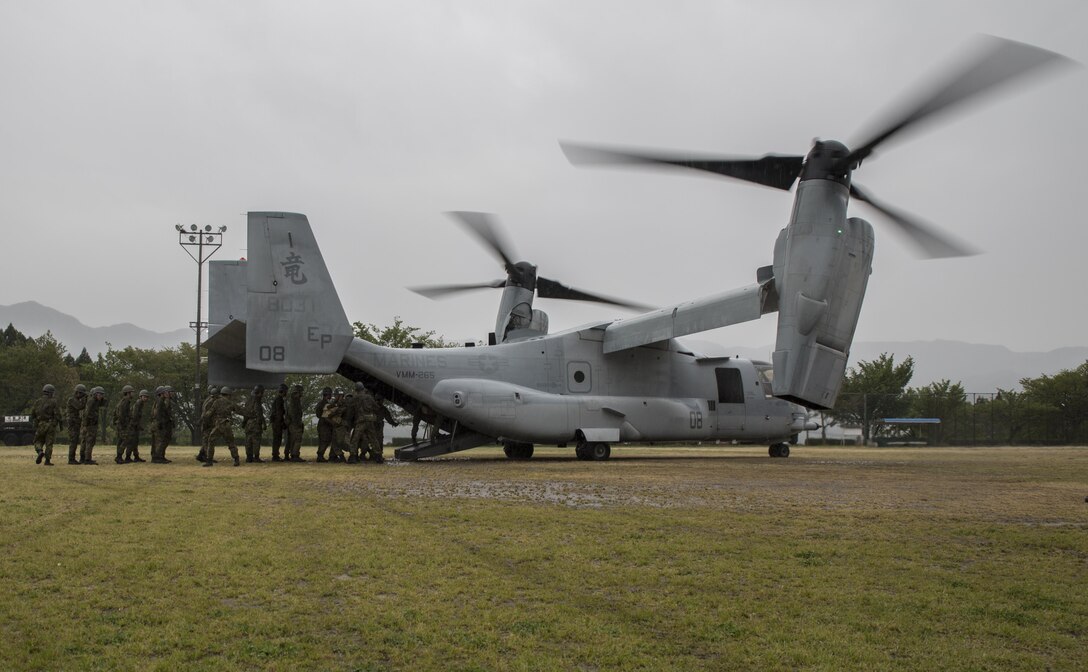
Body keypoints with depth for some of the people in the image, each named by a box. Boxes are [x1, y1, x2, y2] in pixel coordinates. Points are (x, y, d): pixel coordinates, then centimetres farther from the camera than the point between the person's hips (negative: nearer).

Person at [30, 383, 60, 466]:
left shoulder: (37, 402, 3)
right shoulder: (53, 402, -6)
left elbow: (32, 415, 4)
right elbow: (57, 414, -11)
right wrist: (60, 424, -1)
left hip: (40, 425, 2)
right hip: (51, 425, -2)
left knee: (38, 442, 14)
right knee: (49, 443, 4)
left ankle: (40, 452, -15)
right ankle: (47, 461, 0)